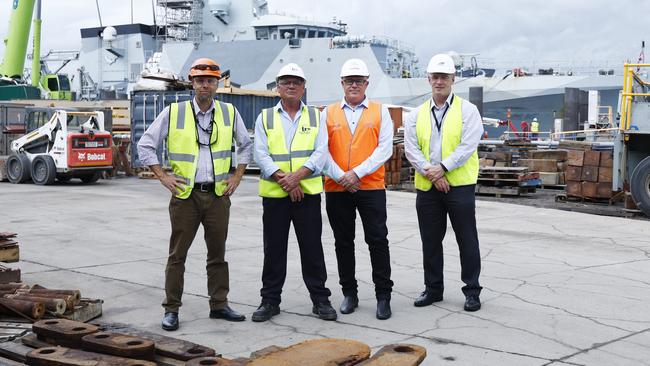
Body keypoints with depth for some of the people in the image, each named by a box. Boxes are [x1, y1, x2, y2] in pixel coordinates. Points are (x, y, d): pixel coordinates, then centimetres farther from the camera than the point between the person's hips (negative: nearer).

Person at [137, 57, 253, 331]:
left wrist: (237, 176, 8)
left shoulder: (230, 113, 5)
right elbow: (145, 145, 4)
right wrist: (162, 177, -3)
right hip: (185, 195, -2)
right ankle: (171, 310, 10)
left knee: (217, 253, 10)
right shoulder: (173, 113, -2)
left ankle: (219, 305, 21)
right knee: (177, 255, 2)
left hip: (218, 194, 2)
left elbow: (245, 146, 18)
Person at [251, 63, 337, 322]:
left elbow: (321, 153, -2)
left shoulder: (315, 117, 9)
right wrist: (284, 180, -14)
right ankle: (270, 300, 16)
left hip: (308, 192, 0)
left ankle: (320, 298, 14)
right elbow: (261, 155, -2)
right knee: (274, 249, 6)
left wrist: (297, 175, -16)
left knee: (312, 247, 4)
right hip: (274, 193, 0)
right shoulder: (265, 118, 9)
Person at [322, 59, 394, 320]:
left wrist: (357, 173, -13)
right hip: (336, 189, 2)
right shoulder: (328, 113, 10)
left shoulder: (380, 112, 6)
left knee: (378, 241, -2)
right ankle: (349, 294, 21)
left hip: (371, 187, -2)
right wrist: (341, 177, -11)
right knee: (343, 243, 9)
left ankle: (383, 295, 7)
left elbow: (384, 149, -3)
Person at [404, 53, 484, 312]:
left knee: (467, 240, 2)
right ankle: (433, 289, 23)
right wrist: (431, 173, -12)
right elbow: (411, 150, 1)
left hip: (459, 185, -3)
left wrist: (442, 167, -18)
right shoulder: (416, 115, 10)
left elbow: (467, 146, -10)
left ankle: (472, 290, 13)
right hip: (427, 187, 4)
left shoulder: (467, 110, 1)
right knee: (430, 241, 11)